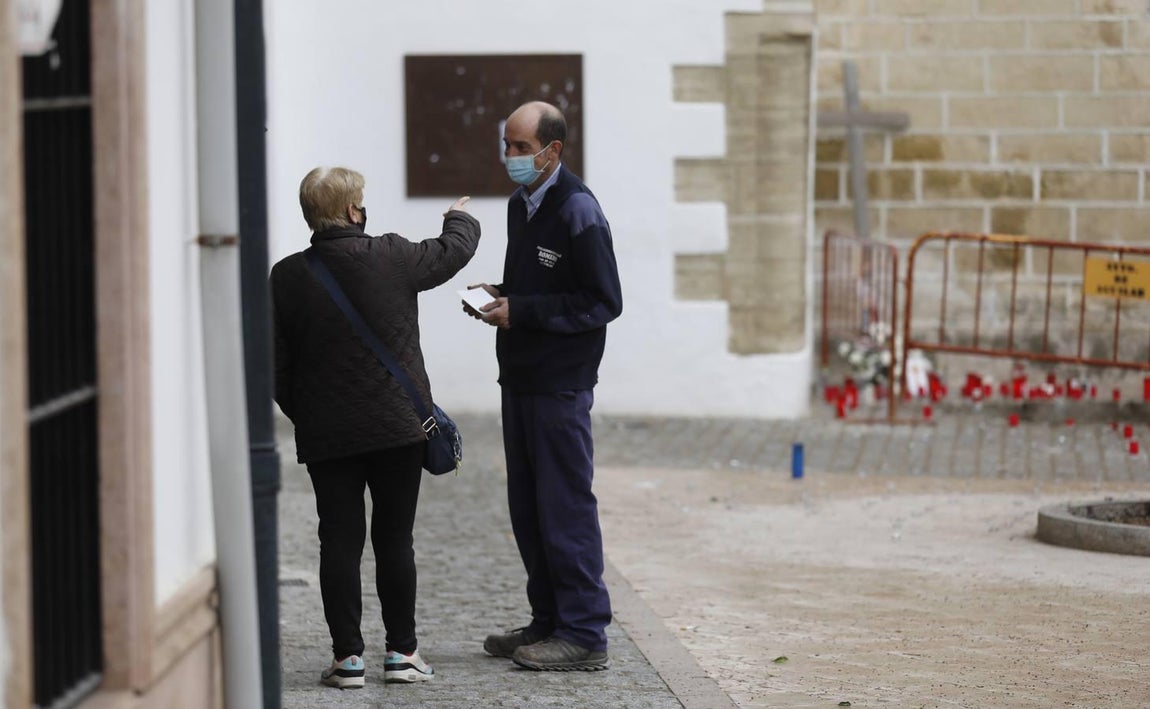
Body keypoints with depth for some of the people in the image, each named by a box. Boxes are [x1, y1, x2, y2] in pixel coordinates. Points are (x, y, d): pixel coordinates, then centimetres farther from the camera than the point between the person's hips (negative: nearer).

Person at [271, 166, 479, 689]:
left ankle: (348, 656, 3)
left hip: (325, 435, 1)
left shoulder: (287, 277, -4)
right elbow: (453, 252, 12)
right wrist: (461, 218, 34)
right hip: (398, 428, -1)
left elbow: (275, 366, 0)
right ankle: (402, 651, 12)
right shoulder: (392, 257, -7)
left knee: (339, 543, 4)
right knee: (394, 541, 7)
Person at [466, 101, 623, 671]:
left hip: (561, 384, -9)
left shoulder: (578, 213, -14)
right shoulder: (520, 203, 13)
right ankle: (549, 621, 21)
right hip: (520, 378, 9)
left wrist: (521, 311, -17)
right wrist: (499, 296, 4)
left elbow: (603, 303, -15)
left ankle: (584, 634, -1)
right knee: (527, 507, 12)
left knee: (565, 507, -6)